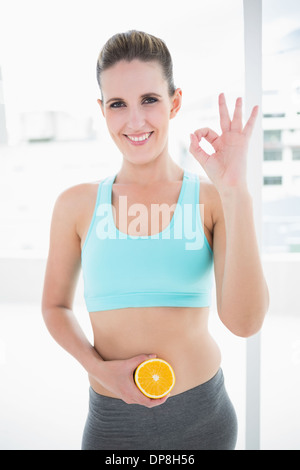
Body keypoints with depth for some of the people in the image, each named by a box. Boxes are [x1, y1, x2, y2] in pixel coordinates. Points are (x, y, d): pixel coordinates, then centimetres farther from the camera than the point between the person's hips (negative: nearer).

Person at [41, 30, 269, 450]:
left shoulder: (212, 199, -9)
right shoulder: (77, 205, -5)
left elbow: (244, 322, -19)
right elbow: (56, 305, 6)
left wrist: (235, 192, -25)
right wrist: (100, 368, -11)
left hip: (202, 415, 0)